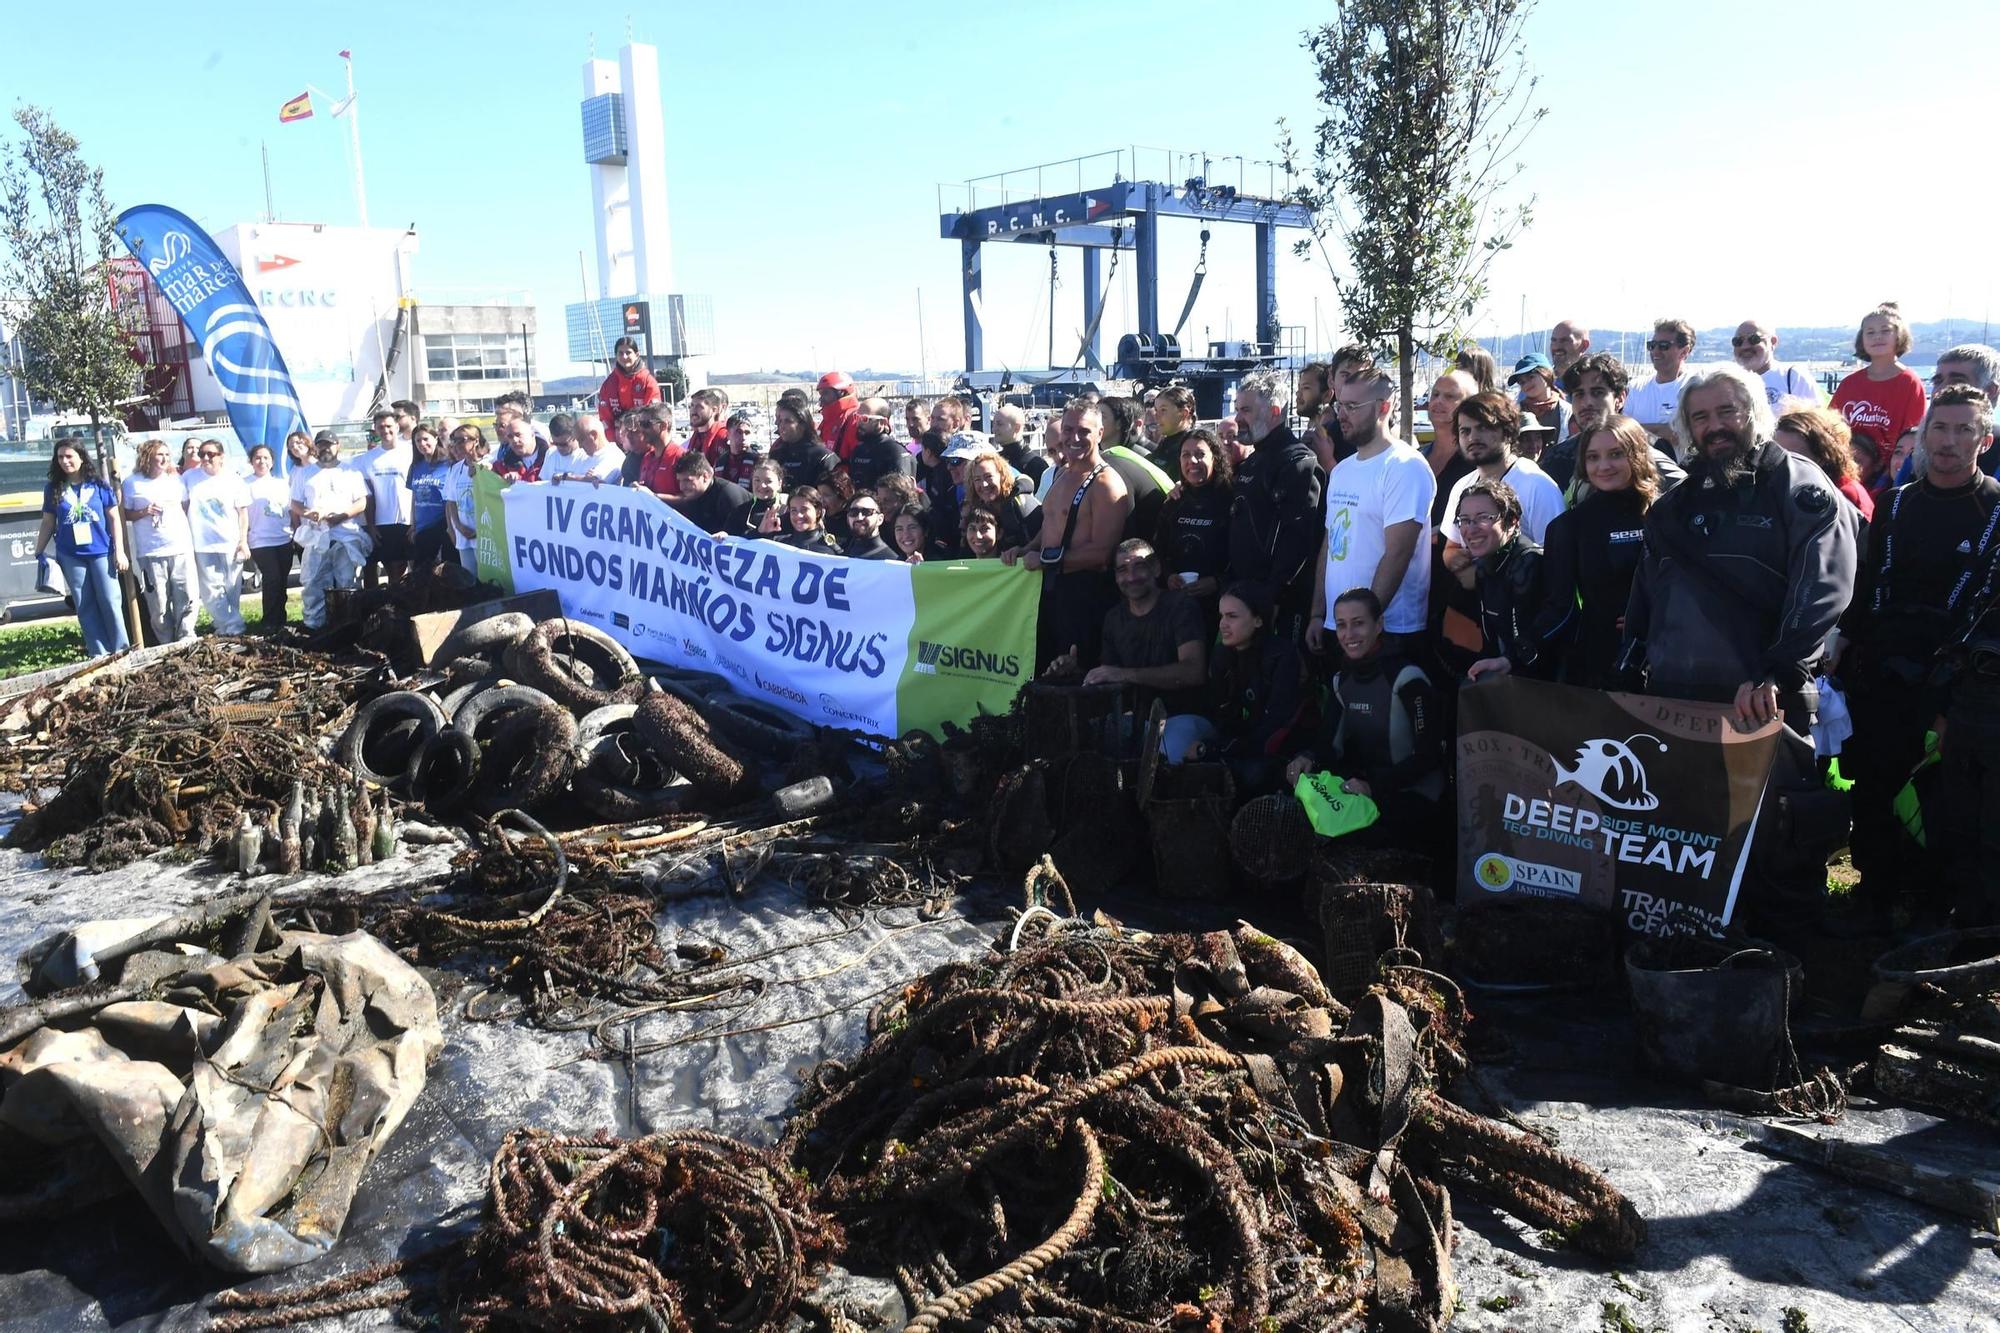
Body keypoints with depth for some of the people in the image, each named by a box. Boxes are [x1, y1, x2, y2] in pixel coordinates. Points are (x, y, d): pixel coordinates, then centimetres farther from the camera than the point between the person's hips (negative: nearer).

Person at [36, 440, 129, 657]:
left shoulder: (98, 485, -1)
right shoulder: (53, 489, 4)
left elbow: (114, 519, 1)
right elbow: (48, 523, 10)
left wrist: (119, 551, -5)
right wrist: (39, 553, 4)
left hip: (101, 552, -2)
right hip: (71, 556, 2)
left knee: (110, 602, -1)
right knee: (85, 607, 5)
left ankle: (121, 650, 8)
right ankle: (99, 653, 10)